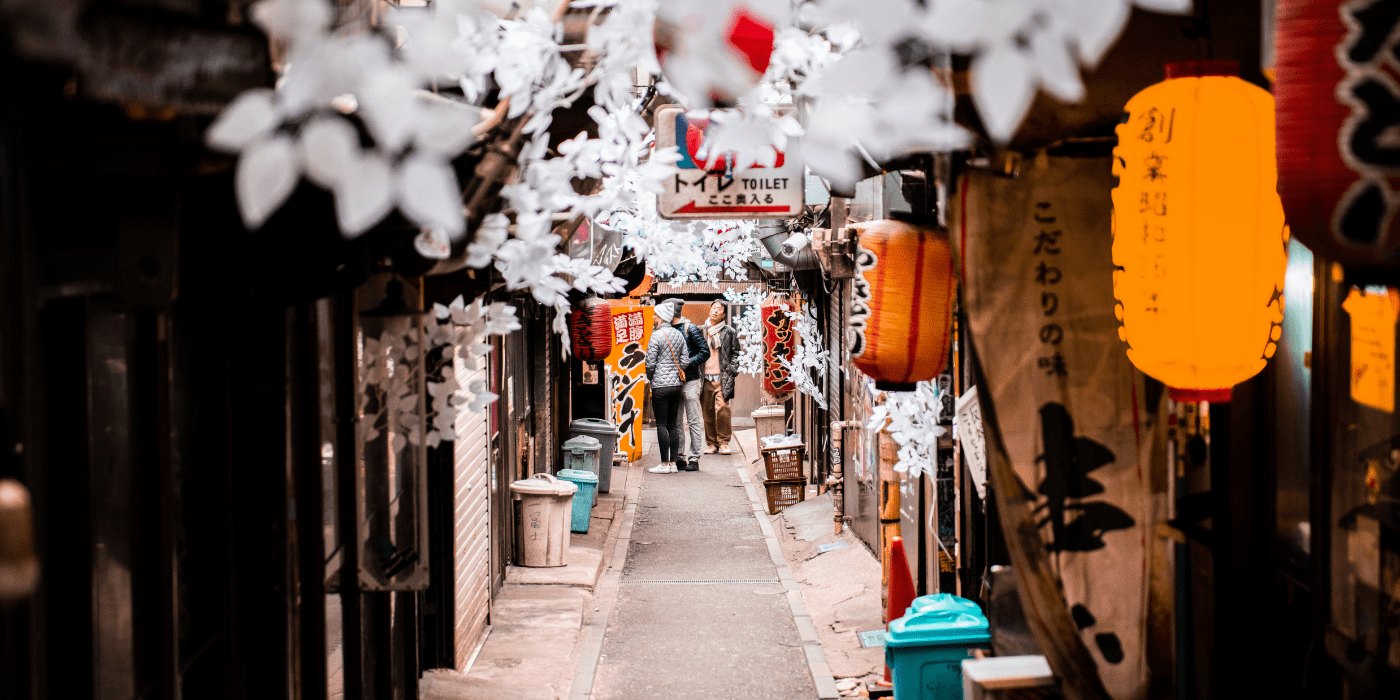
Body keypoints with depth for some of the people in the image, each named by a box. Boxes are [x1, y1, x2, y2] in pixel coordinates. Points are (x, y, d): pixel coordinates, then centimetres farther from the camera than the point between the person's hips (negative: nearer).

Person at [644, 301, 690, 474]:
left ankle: (665, 464, -4)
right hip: (676, 383, 7)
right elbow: (685, 361, 9)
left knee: (662, 424, -3)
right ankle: (673, 462, 10)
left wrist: (649, 377, 7)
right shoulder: (679, 335, 10)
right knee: (673, 424, 10)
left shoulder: (656, 336, -11)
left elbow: (650, 363, -11)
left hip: (660, 384, -7)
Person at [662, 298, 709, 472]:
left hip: (690, 381, -6)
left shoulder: (691, 329, -7)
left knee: (693, 421, -1)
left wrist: (686, 364, -17)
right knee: (676, 422, 8)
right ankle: (680, 458, 14)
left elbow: (705, 352, -9)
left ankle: (694, 459, 1)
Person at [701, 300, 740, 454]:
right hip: (705, 378, 2)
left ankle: (724, 443, -4)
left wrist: (732, 371, -1)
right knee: (708, 412, 2)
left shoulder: (729, 332, 8)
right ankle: (712, 443, 9)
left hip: (722, 378, -2)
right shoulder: (701, 331, 13)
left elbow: (735, 354, 12)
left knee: (722, 410, -12)